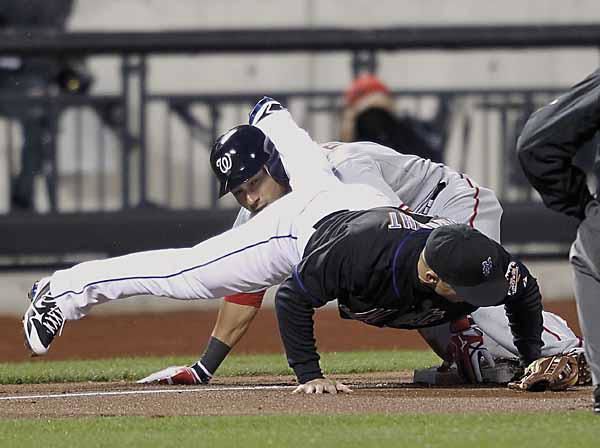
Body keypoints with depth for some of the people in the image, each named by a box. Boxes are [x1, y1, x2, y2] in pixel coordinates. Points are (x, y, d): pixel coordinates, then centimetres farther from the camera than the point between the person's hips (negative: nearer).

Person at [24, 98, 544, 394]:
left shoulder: (481, 260, -35)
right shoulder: (362, 258, -47)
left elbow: (527, 292, -13)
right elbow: (292, 298, -33)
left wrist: (533, 365, -17)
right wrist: (308, 375, -33)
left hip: (367, 202, 6)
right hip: (300, 224, -6)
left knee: (314, 177, 40)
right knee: (184, 274, 2)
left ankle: (272, 120, 71)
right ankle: (68, 289, 16)